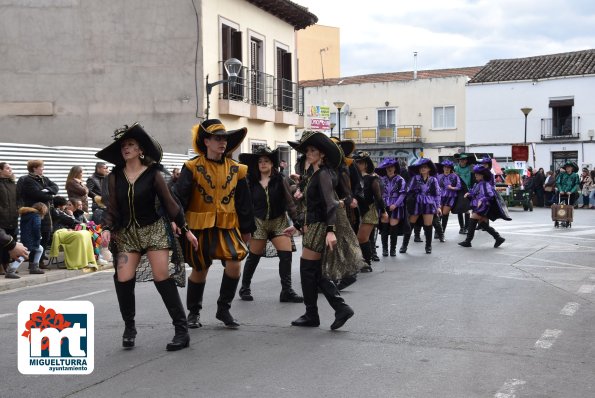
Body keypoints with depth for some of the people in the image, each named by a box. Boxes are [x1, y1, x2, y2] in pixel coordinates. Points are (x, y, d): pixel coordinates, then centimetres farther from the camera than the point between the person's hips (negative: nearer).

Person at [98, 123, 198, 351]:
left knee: (162, 277, -10)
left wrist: (185, 230, 1)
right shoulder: (115, 177, 3)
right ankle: (129, 327, 11)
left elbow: (169, 204, 0)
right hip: (127, 234, 3)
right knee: (123, 279, -11)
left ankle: (182, 330, -4)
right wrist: (107, 229, -11)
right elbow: (112, 209, 6)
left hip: (154, 230, -3)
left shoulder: (153, 174, -4)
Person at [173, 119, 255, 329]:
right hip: (200, 227, -2)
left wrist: (246, 229, 12)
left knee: (234, 264, -11)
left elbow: (244, 201, 10)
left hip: (228, 226, 3)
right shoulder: (193, 168, -6)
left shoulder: (236, 169, 5)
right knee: (199, 270, 8)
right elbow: (179, 197, -9)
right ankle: (194, 312, 29)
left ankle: (223, 309, 9)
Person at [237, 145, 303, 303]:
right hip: (259, 223, 0)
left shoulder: (280, 180, -3)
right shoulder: (252, 182, -1)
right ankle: (245, 288, 24)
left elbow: (289, 201, -6)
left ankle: (286, 291, -1)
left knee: (286, 255, -9)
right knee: (254, 257, 7)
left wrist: (296, 220, -14)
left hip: (279, 221, 0)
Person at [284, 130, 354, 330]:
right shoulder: (315, 174, 17)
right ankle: (341, 308, 5)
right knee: (316, 273, 8)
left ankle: (311, 316, 7)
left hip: (320, 227, -10)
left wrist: (331, 231, -31)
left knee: (307, 269, -3)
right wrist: (297, 226, 25)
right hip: (313, 226, 10)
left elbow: (330, 204, -22)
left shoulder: (323, 174, -12)